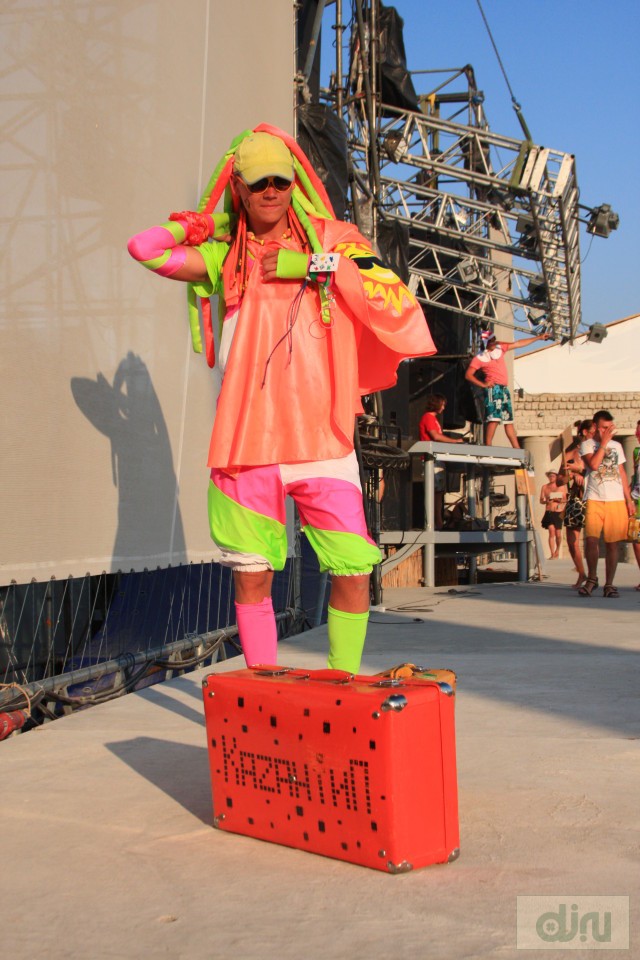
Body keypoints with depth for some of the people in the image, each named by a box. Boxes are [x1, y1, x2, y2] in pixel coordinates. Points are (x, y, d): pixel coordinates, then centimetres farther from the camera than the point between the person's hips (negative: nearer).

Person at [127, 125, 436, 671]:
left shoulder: (333, 242, 8)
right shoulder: (224, 259, 11)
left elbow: (397, 303, -3)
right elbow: (146, 248, 5)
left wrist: (317, 267, -7)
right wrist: (204, 224, 16)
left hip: (323, 441, 0)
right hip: (248, 443, 1)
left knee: (354, 573, -6)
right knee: (252, 576, 2)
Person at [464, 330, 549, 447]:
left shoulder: (499, 348, 14)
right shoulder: (479, 358, -3)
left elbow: (519, 343, 20)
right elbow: (468, 375, -8)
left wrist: (538, 337, 23)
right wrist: (483, 384, -16)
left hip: (504, 389, 8)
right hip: (493, 389, -8)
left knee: (509, 420, 9)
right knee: (494, 418, -20)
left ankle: (517, 449, 12)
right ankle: (488, 446, -24)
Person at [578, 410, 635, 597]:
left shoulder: (616, 446, 17)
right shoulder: (587, 444, 5)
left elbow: (622, 474, 19)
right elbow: (594, 464, -14)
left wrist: (629, 500, 13)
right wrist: (604, 441, -9)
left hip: (617, 501, 3)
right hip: (595, 499, -3)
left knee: (612, 543, 1)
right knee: (591, 539, -16)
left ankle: (609, 584, 8)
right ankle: (591, 578, 3)